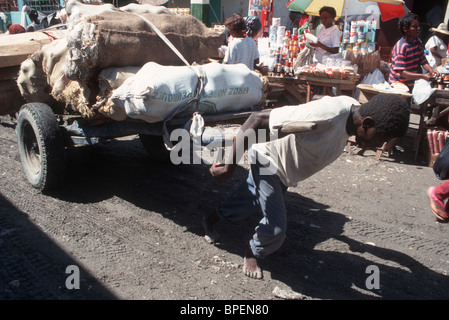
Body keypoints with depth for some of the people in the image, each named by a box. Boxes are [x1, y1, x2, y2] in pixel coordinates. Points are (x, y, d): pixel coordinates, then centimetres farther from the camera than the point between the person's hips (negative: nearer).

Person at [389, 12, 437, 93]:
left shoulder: (418, 42, 2)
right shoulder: (400, 47, -23)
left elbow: (423, 61, 4)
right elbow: (401, 72, -27)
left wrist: (431, 70, -18)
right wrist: (422, 76, -33)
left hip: (410, 85, 7)